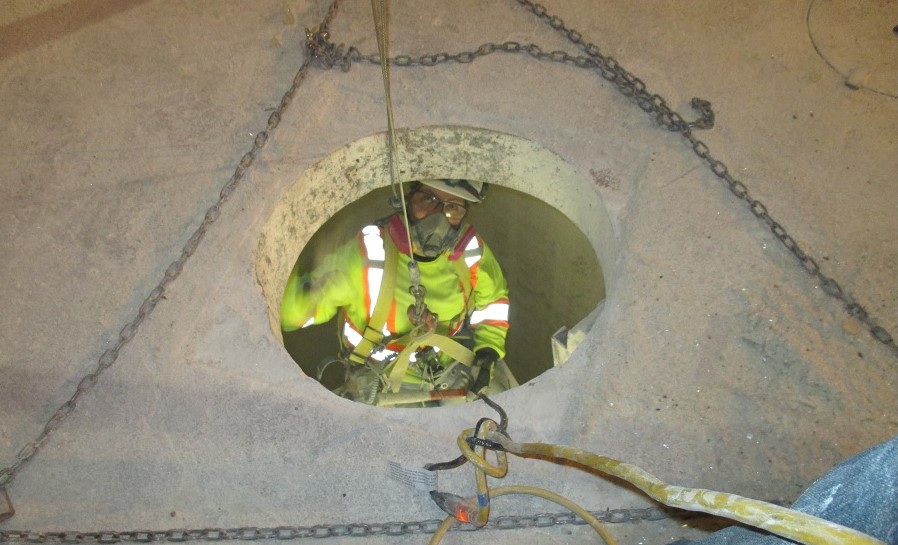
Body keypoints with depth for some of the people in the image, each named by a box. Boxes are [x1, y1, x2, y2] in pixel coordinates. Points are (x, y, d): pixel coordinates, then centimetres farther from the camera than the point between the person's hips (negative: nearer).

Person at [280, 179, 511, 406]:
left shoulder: (470, 252, -13)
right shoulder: (367, 253, -24)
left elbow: (493, 299, 10)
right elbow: (293, 313, -18)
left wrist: (488, 349, -3)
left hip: (453, 378, 3)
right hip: (379, 386, -2)